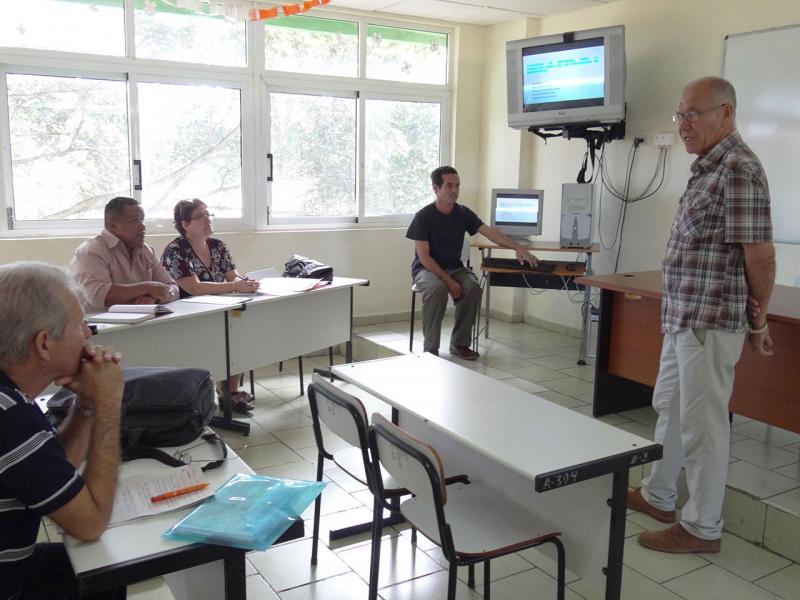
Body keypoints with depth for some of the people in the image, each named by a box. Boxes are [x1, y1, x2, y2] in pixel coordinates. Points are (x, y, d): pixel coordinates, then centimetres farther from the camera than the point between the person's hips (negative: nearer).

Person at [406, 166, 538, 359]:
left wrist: (518, 248, -25)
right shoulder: (423, 217, -13)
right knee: (437, 288, -37)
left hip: (454, 268, 4)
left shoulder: (463, 213, 0)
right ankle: (430, 348, -23)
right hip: (426, 269, -4)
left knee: (473, 287, -27)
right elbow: (423, 256, -16)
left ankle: (459, 344, -11)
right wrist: (448, 281, -26)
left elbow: (490, 232, -9)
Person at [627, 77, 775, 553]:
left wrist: (758, 322, -7)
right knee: (669, 408, 20)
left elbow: (760, 256, -18)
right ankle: (658, 496, 36)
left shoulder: (738, 169, -16)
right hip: (683, 318, 10)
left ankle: (703, 527, 16)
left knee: (702, 425, 1)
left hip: (710, 322, -10)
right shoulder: (708, 167, 14)